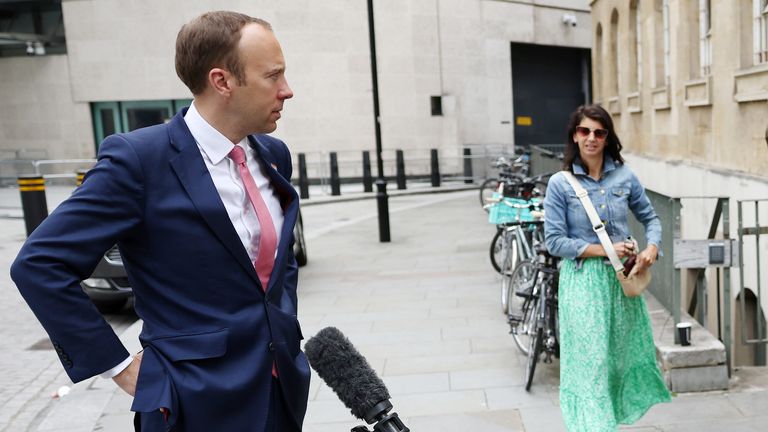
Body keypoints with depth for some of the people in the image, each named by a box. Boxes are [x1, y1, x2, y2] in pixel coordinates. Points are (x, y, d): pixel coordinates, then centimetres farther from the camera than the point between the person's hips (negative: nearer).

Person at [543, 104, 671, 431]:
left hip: (622, 277, 4)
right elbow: (554, 241, -10)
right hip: (583, 280, -4)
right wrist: (603, 250, -16)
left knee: (625, 352, 15)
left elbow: (650, 217, 14)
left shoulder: (624, 177, 2)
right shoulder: (560, 184, -8)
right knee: (589, 358, -2)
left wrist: (652, 247, -5)